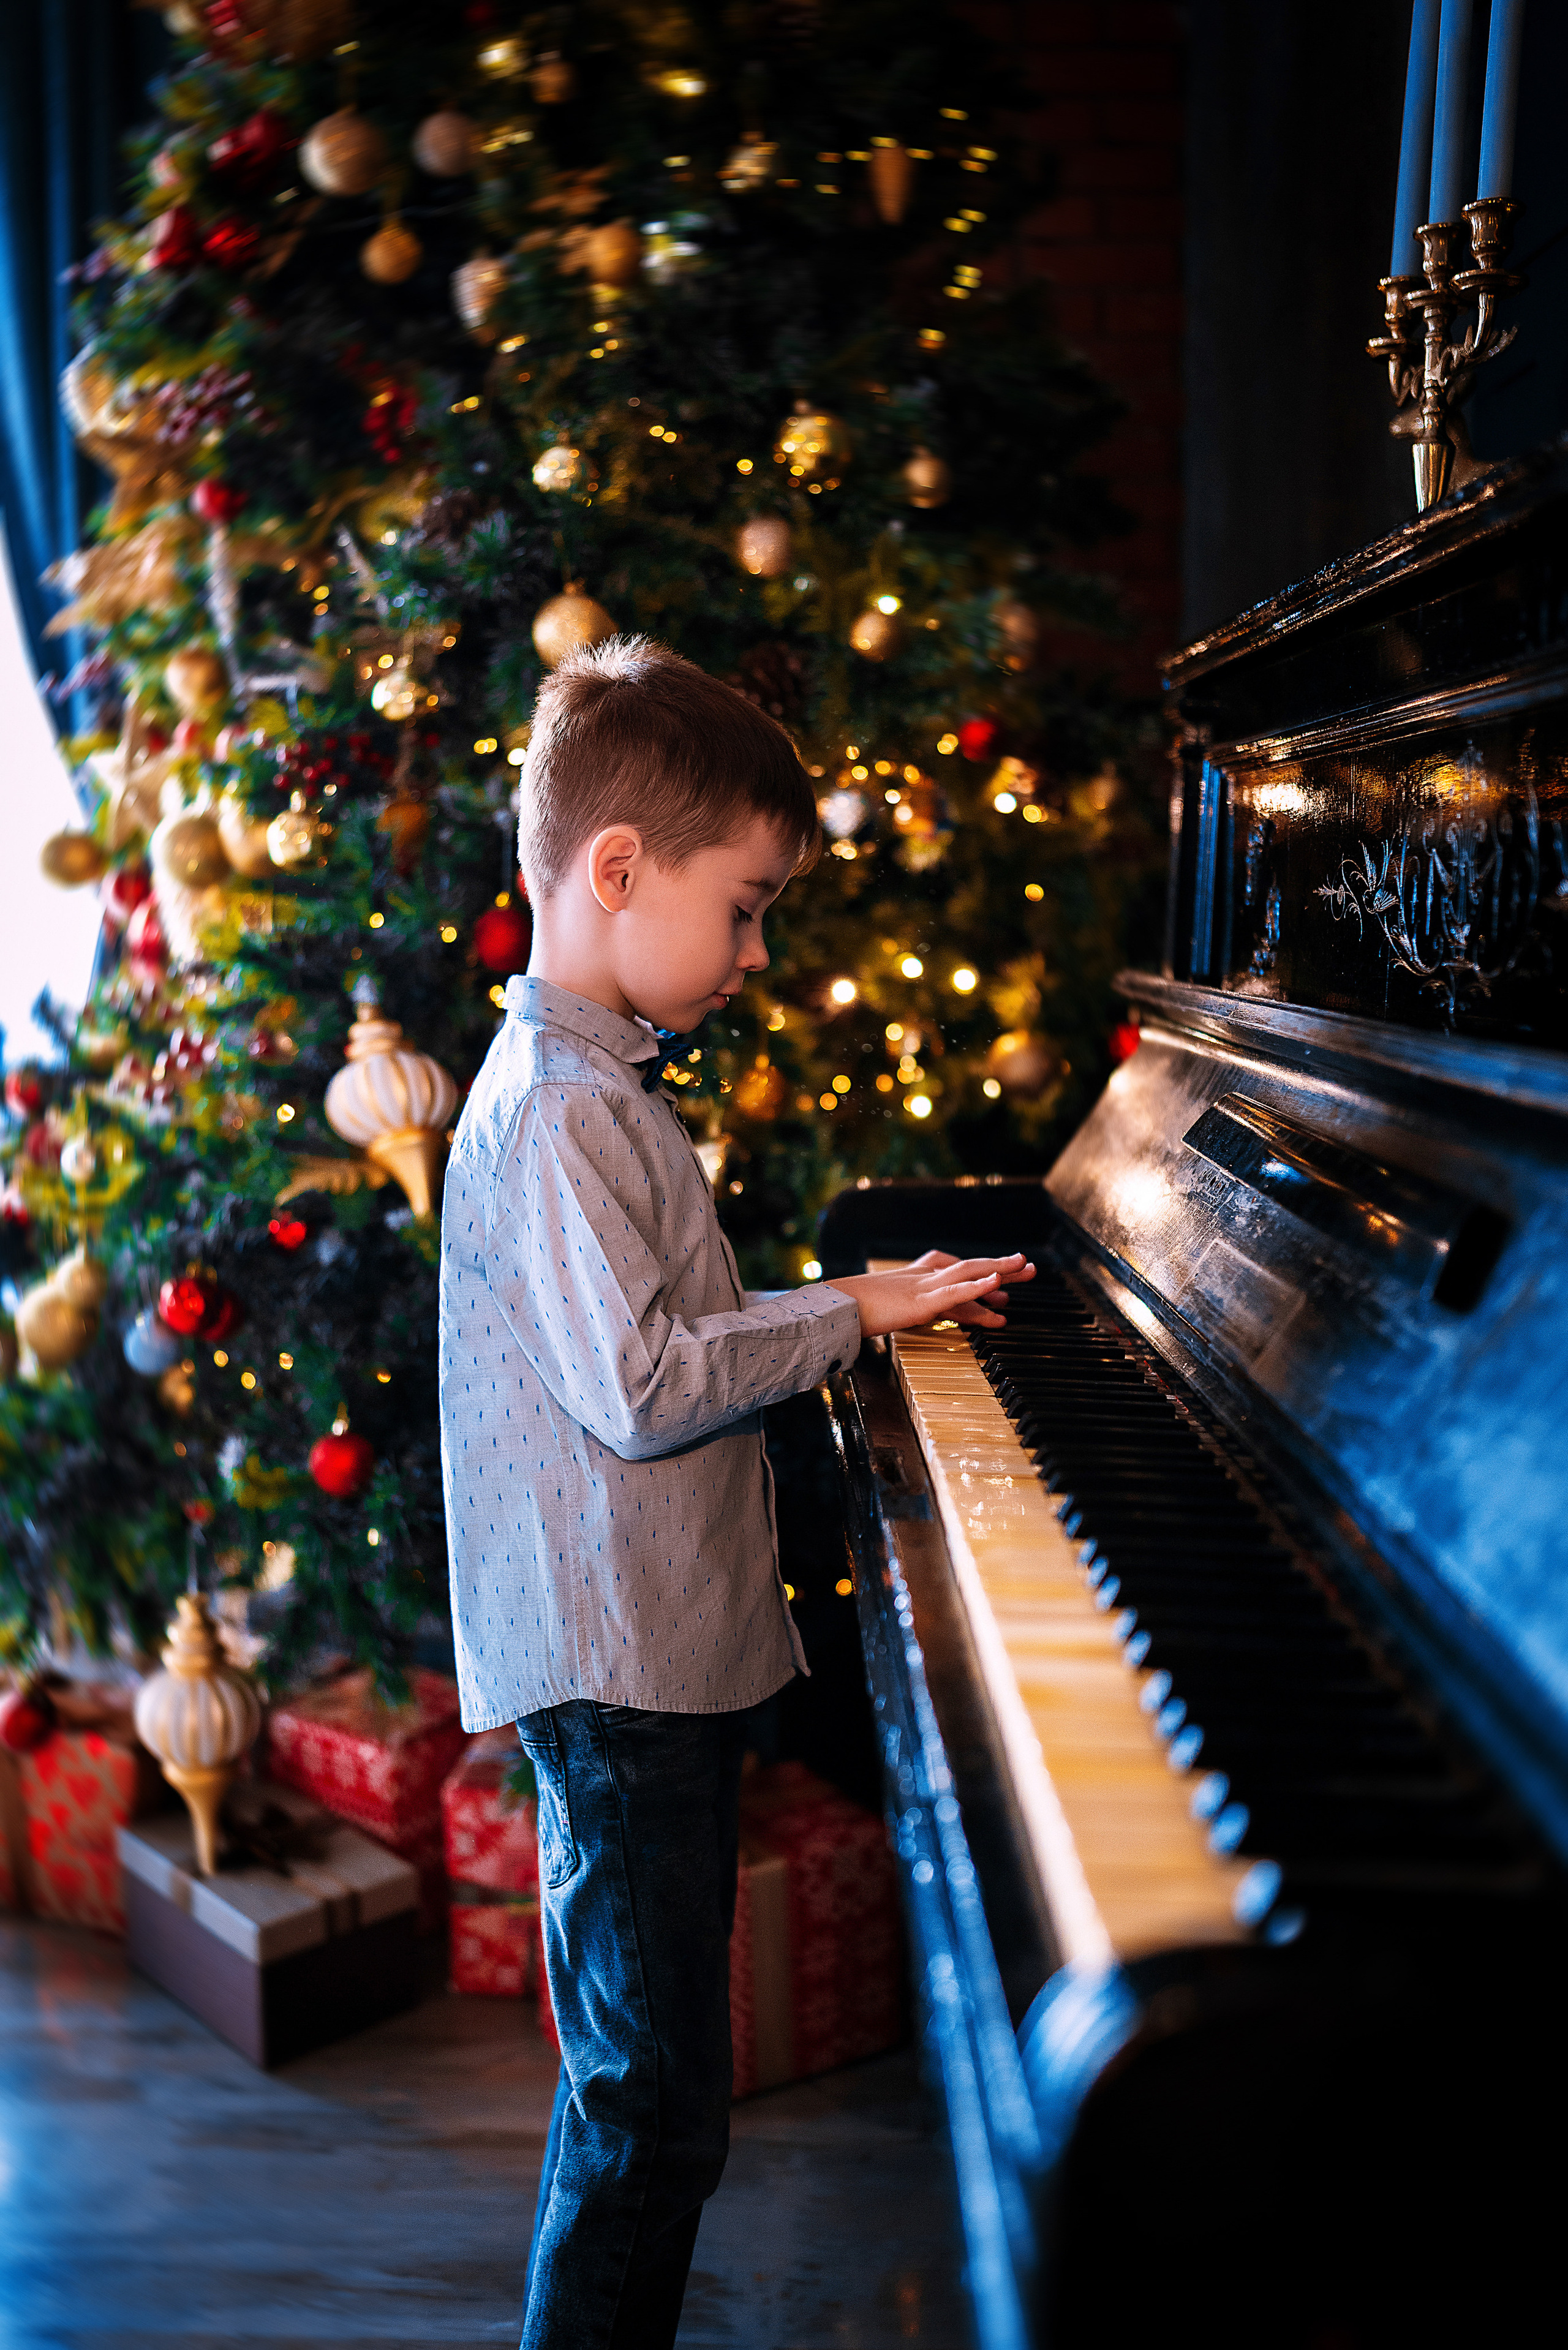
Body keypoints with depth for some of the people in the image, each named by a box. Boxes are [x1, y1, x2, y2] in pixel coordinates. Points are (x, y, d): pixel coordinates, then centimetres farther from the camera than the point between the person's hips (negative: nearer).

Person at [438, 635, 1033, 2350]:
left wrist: (841, 1313, 12)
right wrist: (845, 1314, -15)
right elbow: (638, 1390, -25)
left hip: (656, 1655, 11)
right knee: (656, 2101, 0)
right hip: (616, 1672, -11)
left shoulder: (592, 1084, 15)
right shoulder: (557, 1110, -19)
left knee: (639, 2082, 20)